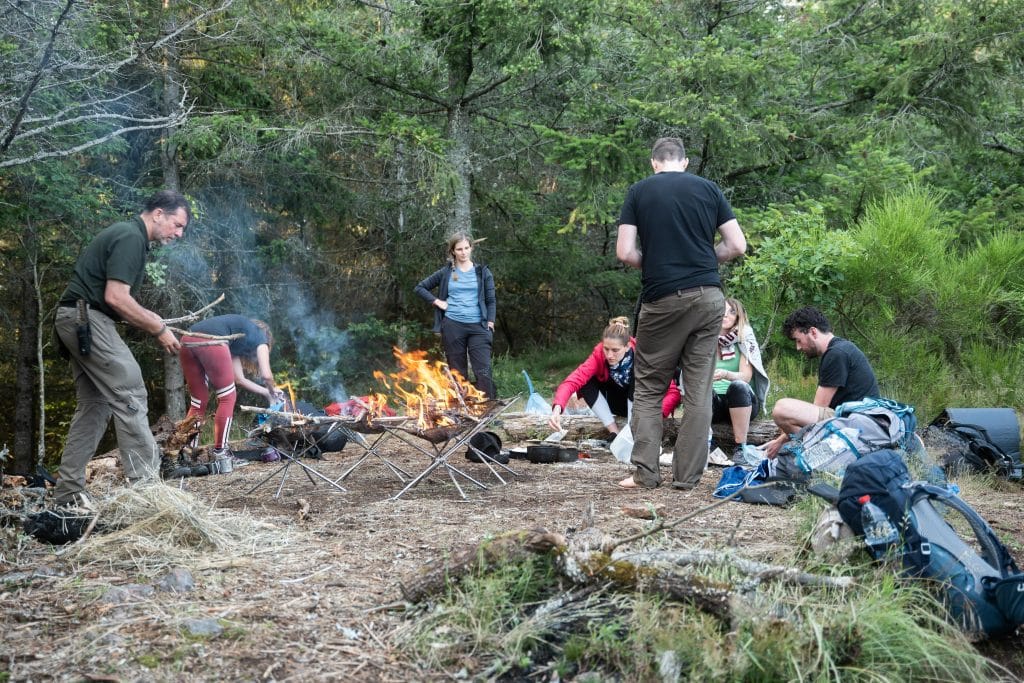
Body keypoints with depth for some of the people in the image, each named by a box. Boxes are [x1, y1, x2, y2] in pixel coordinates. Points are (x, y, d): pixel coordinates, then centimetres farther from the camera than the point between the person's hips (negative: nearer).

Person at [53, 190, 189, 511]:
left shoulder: (126, 234, 19)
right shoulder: (131, 237, -12)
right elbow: (116, 297, -21)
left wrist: (150, 320, 10)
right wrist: (158, 330, -12)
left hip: (78, 321, 10)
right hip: (87, 319, -10)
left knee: (94, 405, 9)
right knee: (129, 397, -12)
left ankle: (68, 493, 10)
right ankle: (145, 483, -15)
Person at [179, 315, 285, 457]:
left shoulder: (239, 339, 41)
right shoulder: (260, 336, 23)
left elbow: (239, 379, 40)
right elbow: (266, 375, 14)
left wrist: (266, 392, 48)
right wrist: (272, 390, 34)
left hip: (187, 342, 7)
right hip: (210, 342, -7)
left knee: (198, 402, 17)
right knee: (227, 399, 10)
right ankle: (219, 452, 8)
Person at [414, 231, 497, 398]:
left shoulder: (482, 271, 7)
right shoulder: (446, 272, 7)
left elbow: (491, 300, 7)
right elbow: (420, 287, 14)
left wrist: (490, 322, -4)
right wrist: (437, 302, 2)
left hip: (477, 327, -1)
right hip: (453, 326, 1)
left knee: (483, 371, -11)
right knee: (458, 373, 5)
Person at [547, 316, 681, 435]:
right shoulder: (599, 354, -24)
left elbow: (673, 392, -33)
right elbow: (573, 380, -37)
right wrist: (557, 408, -55)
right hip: (618, 402, 3)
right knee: (586, 383, -22)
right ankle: (615, 431, -15)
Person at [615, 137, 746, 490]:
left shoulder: (639, 191, 4)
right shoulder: (708, 188, 7)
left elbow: (625, 252, -3)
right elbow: (737, 246, 4)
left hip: (662, 298, -1)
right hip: (708, 296, 2)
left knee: (649, 387, 9)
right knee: (699, 389, 5)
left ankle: (646, 472, 4)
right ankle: (687, 475, 5)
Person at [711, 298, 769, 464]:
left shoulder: (744, 339, 0)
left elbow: (746, 376, -11)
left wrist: (725, 374, -33)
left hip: (742, 401, -1)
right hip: (713, 403, 2)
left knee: (738, 386, -35)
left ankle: (740, 448, -34)